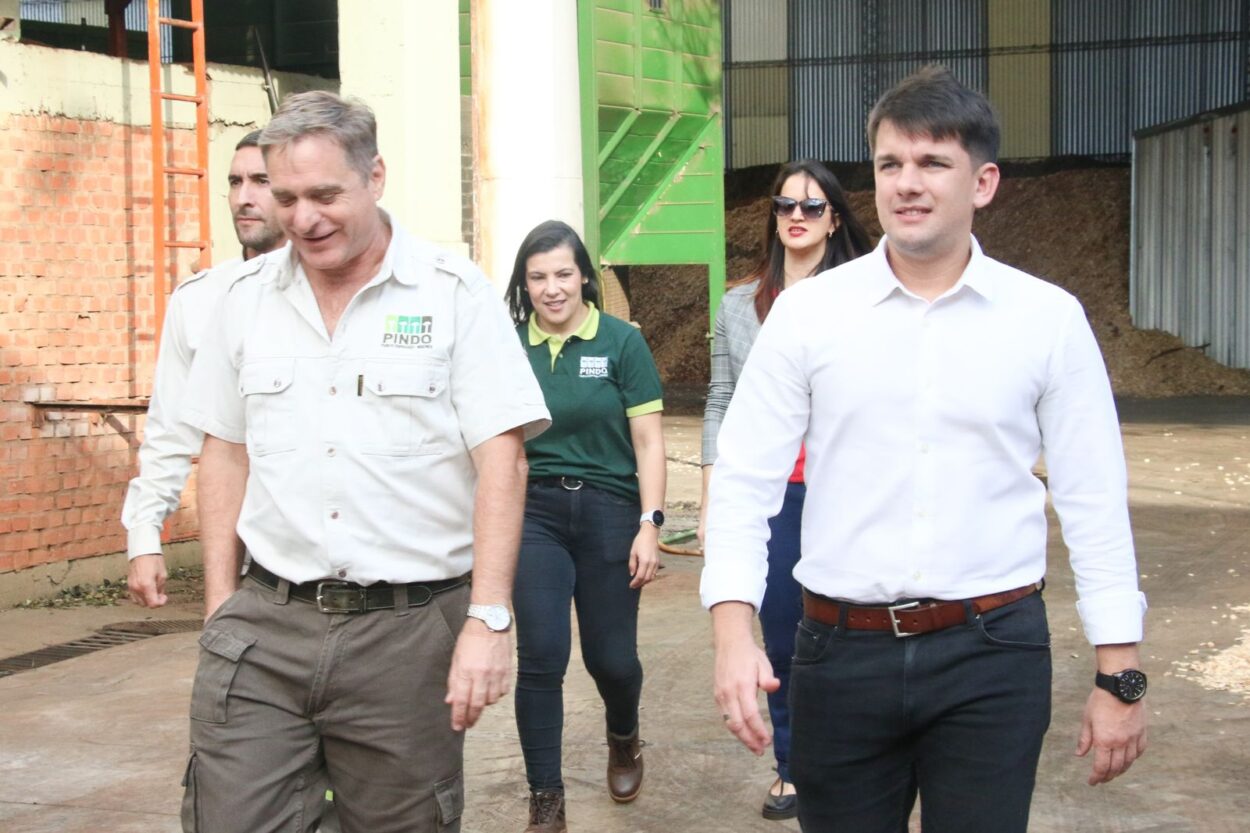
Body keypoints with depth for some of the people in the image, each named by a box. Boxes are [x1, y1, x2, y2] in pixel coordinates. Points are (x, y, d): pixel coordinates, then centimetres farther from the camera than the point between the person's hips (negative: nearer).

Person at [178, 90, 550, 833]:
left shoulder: (454, 293, -3)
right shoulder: (249, 302, 9)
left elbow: (502, 459, -8)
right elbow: (226, 453, 16)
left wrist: (489, 620, -14)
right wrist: (221, 604, 10)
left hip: (408, 629, -3)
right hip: (262, 630, 3)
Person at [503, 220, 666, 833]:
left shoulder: (620, 341, -3)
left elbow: (648, 441, -2)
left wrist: (650, 524, -8)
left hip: (608, 511, -1)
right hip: (535, 512, 1)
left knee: (611, 656, 6)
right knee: (540, 658, -5)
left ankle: (623, 739, 41)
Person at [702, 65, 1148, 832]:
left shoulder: (1050, 320, 0)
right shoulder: (806, 313, 0)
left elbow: (1095, 503, 2)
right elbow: (745, 482, -1)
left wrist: (1120, 676, 2)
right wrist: (735, 634, -13)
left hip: (994, 656, -1)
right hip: (842, 652, 1)